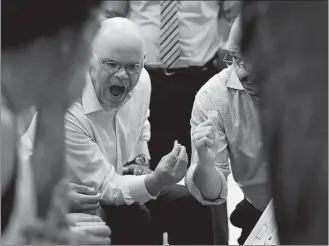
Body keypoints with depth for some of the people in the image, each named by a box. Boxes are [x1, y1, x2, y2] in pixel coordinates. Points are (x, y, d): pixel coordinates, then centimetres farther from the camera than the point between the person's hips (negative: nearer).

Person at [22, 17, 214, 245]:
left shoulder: (141, 81, -9)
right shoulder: (65, 109, -33)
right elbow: (105, 188, -29)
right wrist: (156, 181, -45)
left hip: (114, 184, 8)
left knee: (193, 206, -5)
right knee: (136, 222, -31)